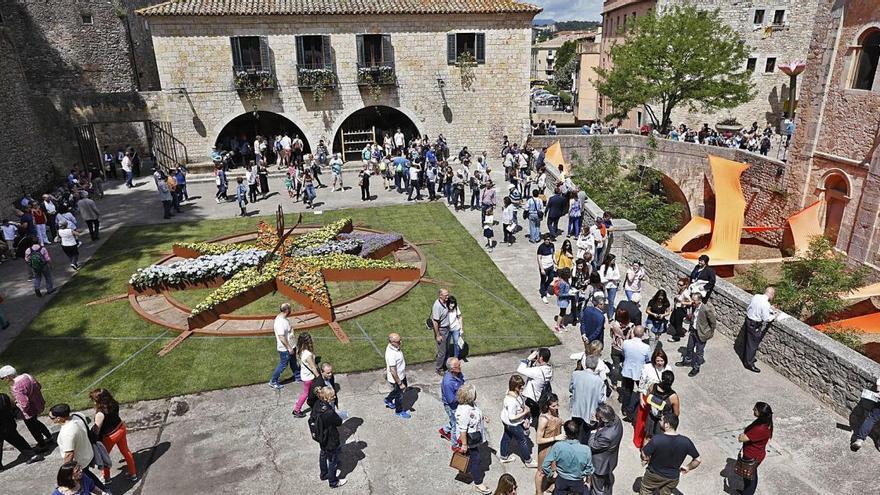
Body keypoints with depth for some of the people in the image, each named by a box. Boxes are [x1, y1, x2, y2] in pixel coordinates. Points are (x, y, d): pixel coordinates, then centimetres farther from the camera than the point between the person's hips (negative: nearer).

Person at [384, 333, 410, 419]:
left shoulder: (394, 347, -9)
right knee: (399, 395, 15)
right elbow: (393, 371, -32)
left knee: (404, 388, 31)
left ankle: (388, 400, 51)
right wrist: (400, 383, -23)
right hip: (396, 378, -9)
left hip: (402, 375, 9)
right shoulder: (391, 354, -38)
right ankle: (399, 411, 42)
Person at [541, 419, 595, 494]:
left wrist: (552, 474, 1)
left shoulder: (557, 446, -26)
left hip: (561, 481, 0)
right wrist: (588, 482, 10)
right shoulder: (586, 450, -26)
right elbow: (589, 470, -10)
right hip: (578, 482, 0)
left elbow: (545, 466, -19)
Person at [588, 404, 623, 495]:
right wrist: (599, 430, -18)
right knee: (608, 480, 36)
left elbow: (591, 446, -27)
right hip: (610, 460, 8)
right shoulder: (616, 420, -22)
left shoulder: (606, 436, -45)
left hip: (601, 464, -8)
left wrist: (594, 433, -17)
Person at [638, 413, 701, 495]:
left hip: (654, 475, -3)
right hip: (673, 478, 3)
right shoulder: (686, 442, -20)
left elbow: (644, 455, -21)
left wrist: (645, 460, 2)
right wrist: (688, 468, 9)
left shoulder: (656, 440, -32)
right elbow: (697, 460, -9)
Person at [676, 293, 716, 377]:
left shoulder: (706, 309, -29)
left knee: (699, 352, 10)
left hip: (701, 333, -7)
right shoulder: (695, 307, -7)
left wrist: (711, 333, -6)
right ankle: (686, 360, 46)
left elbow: (713, 322, -16)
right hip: (693, 331, 7)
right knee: (689, 347, 24)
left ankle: (696, 368, 26)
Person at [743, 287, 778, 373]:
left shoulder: (756, 296, -4)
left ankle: (746, 358, 40)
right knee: (753, 345, 7)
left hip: (748, 320, 8)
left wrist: (770, 309, 15)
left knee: (749, 342, 24)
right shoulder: (766, 304, -28)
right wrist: (775, 315, -3)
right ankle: (749, 364, 20)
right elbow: (766, 319, -21)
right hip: (755, 326, -8)